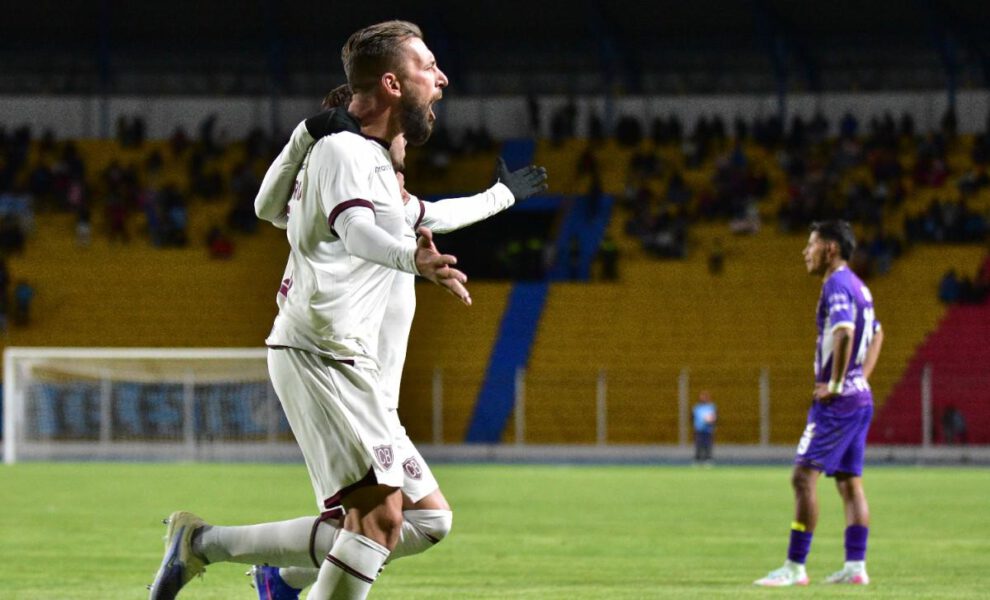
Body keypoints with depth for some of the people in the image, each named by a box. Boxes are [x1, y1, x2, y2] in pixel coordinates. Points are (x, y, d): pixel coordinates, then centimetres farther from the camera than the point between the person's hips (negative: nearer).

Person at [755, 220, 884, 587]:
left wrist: (835, 384, -23)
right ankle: (855, 566, 7)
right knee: (850, 483, 10)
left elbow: (844, 332, -30)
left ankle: (795, 567, -11)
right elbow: (876, 333, 32)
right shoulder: (858, 287, 17)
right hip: (860, 399, 10)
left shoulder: (837, 285, -14)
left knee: (804, 476, -9)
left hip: (837, 402, -10)